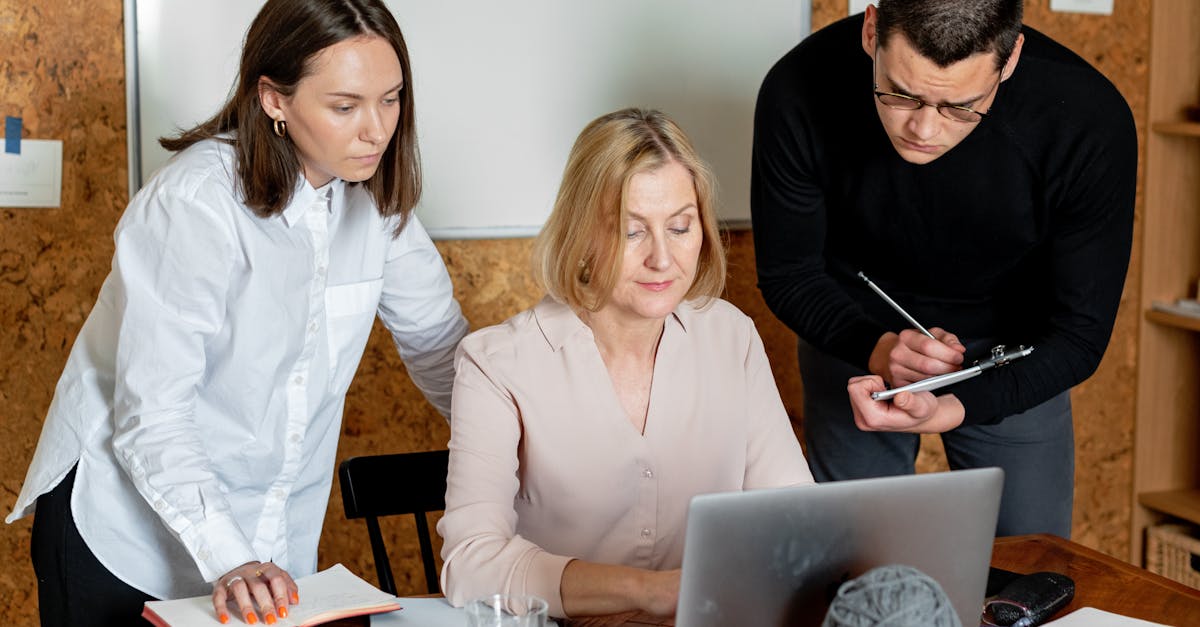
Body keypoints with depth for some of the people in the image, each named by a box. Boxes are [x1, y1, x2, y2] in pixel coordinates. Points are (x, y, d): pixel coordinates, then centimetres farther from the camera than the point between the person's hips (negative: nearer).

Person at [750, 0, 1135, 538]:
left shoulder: (1091, 123, -30)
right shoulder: (798, 93, -28)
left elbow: (1080, 332, -22)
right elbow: (788, 276, -14)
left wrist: (953, 408, -38)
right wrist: (878, 348, -33)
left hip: (1012, 357, 0)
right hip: (857, 333, 0)